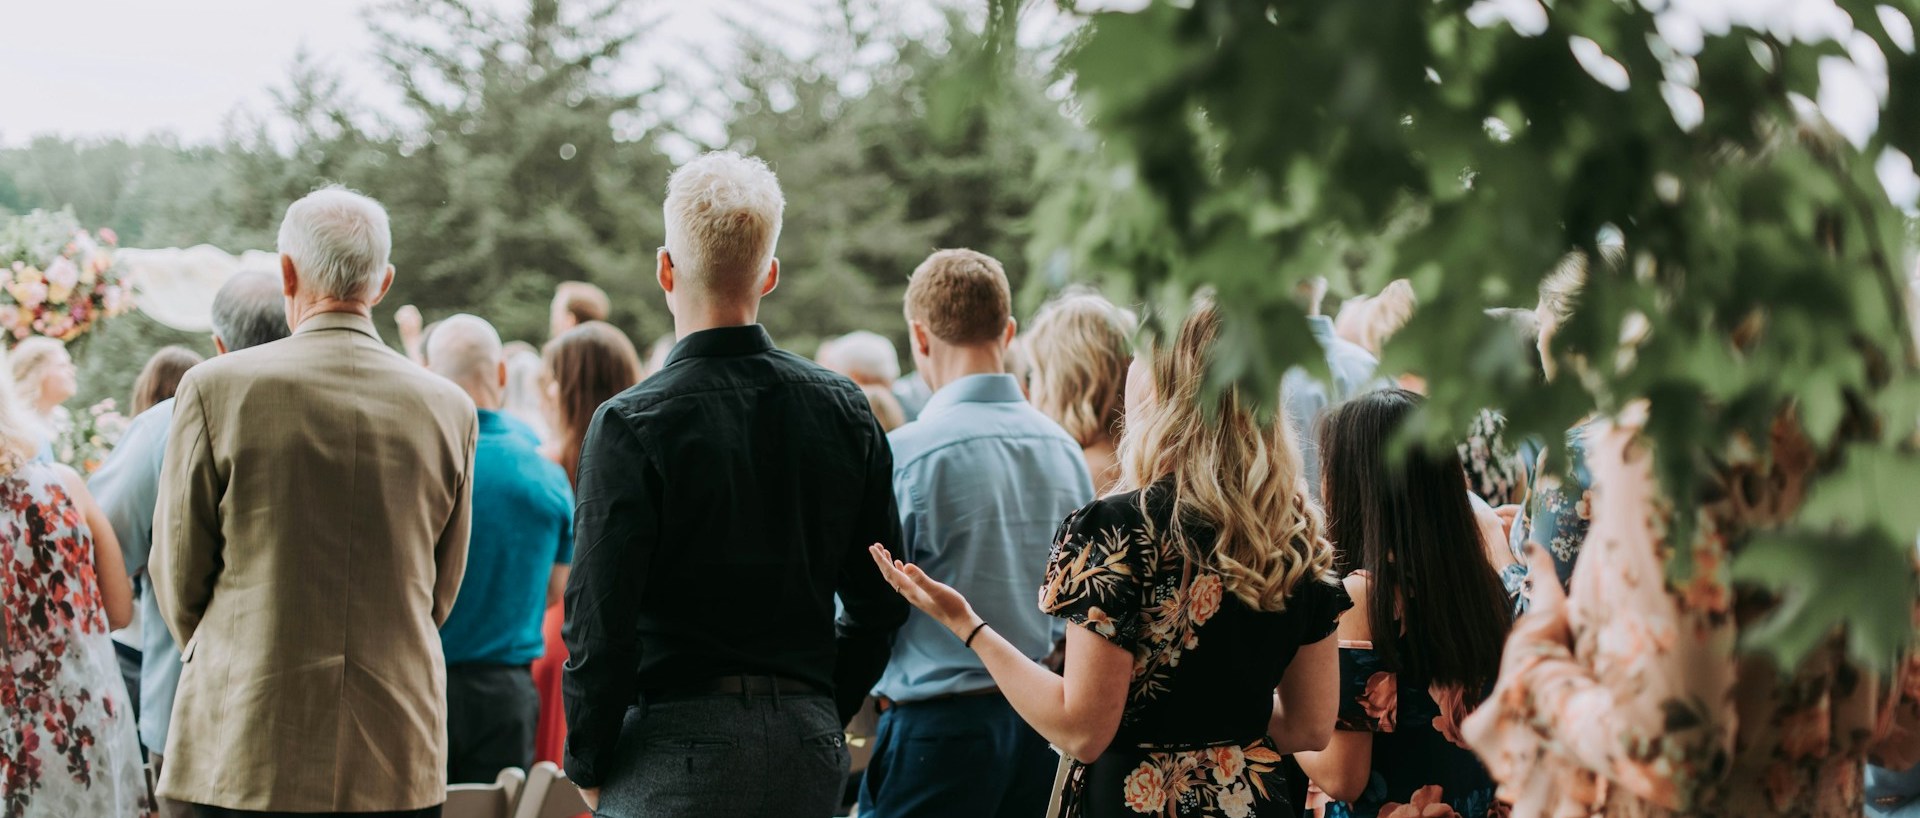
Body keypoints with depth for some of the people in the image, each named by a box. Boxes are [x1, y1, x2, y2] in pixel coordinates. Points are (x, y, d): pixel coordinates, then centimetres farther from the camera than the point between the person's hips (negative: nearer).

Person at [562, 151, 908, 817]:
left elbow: (600, 624, -13)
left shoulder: (630, 425, -12)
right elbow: (880, 601, 9)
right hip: (812, 752, 5)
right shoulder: (844, 411, 4)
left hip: (676, 745, -5)